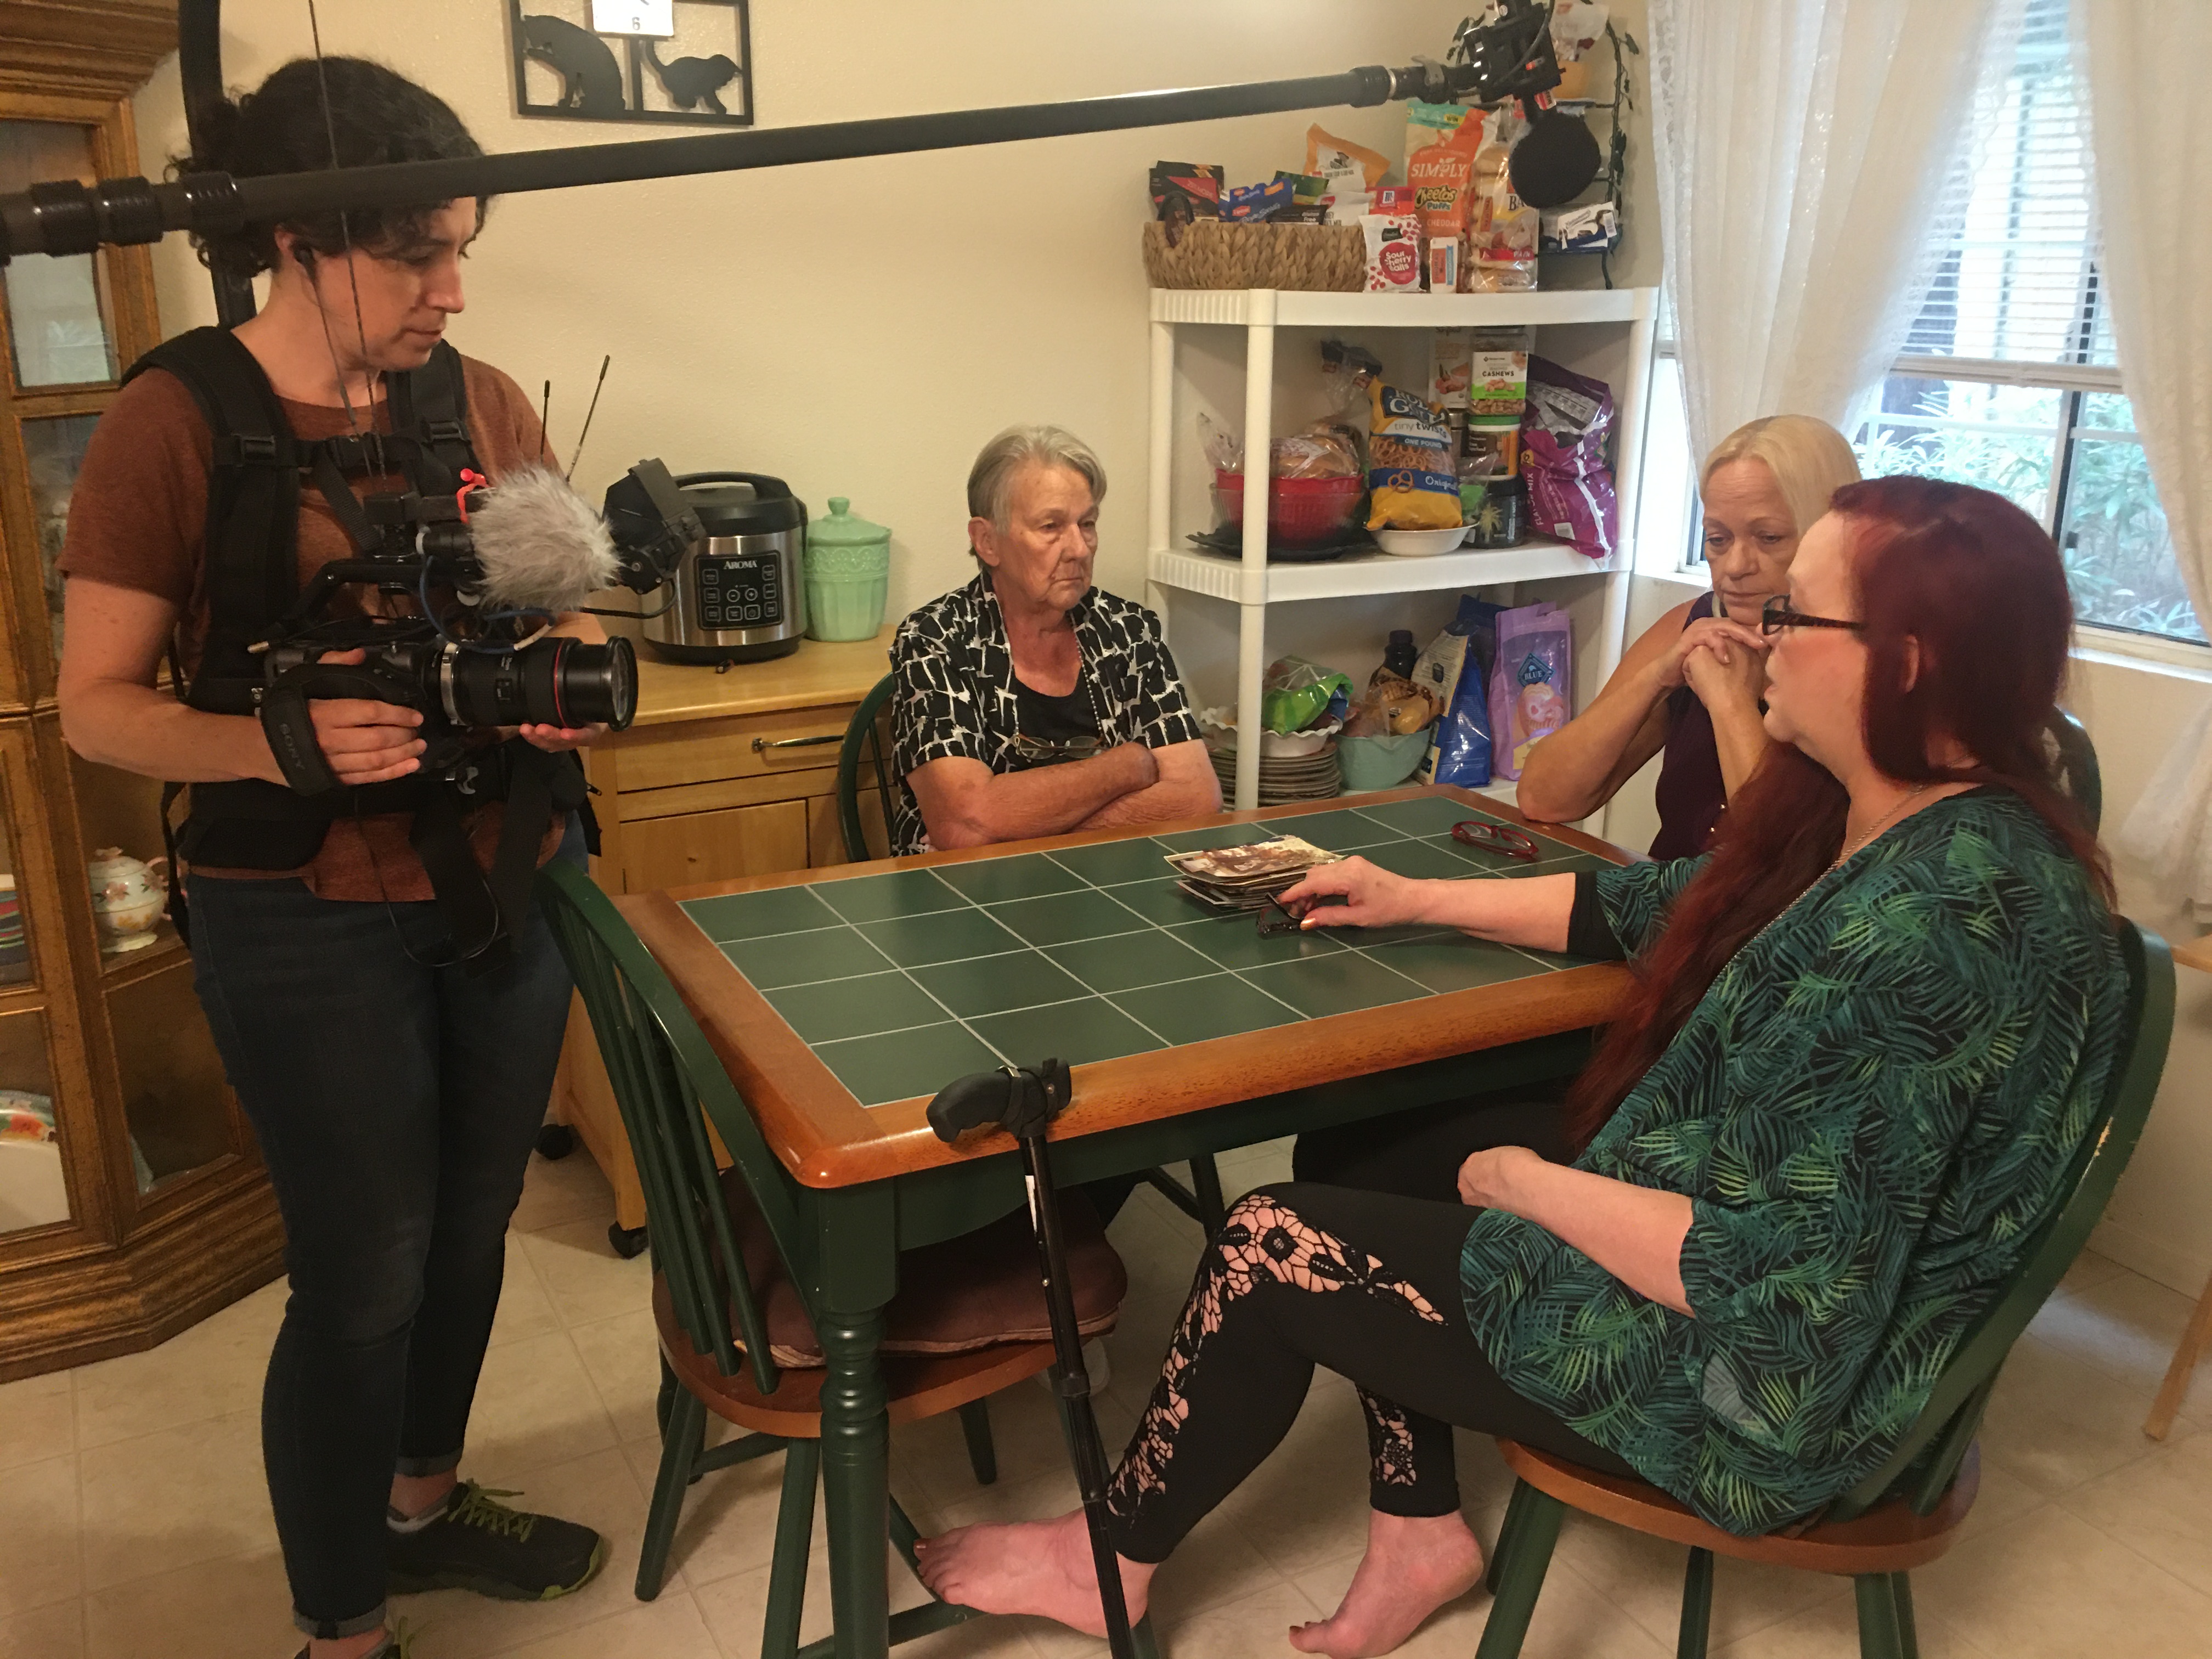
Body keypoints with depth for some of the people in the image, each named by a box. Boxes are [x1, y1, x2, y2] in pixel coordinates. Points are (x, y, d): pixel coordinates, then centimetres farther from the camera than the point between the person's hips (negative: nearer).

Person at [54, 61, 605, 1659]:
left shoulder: (485, 403, 2)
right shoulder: (176, 420, -11)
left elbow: (562, 611, 12)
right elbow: (97, 704, -8)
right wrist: (276, 744, -27)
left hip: (510, 880, 5)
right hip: (311, 916, -5)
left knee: (472, 1225, 19)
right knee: (363, 1277, 3)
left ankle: (424, 1501, 44)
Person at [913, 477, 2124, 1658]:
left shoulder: (1937, 920, -32)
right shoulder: (1860, 824, -2)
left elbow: (1769, 1283, -31)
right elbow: (1650, 906, 13)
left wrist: (1525, 1184, -17)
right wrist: (1416, 901, 15)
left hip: (1763, 1392, -9)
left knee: (1273, 1246, -3)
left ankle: (1113, 1559, 23)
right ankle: (1420, 1528, 22)